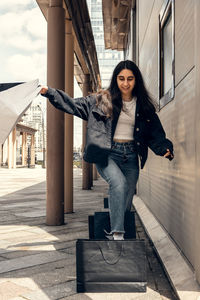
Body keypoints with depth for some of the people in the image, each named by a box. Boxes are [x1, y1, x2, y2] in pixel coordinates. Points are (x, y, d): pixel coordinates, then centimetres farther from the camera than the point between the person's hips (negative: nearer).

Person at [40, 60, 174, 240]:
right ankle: (117, 234, -27)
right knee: (119, 182, -29)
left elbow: (155, 133, 11)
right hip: (106, 153, -4)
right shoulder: (102, 100, 4)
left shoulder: (144, 105, 10)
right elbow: (75, 105, 7)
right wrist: (50, 93, -1)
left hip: (130, 155, 4)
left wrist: (165, 148, -7)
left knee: (127, 199, 6)